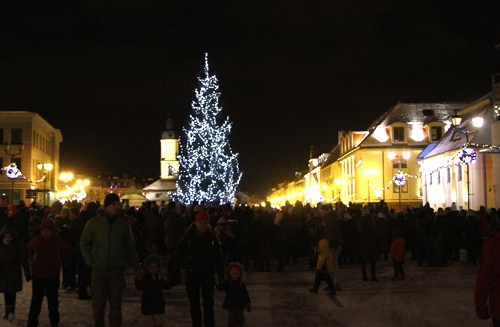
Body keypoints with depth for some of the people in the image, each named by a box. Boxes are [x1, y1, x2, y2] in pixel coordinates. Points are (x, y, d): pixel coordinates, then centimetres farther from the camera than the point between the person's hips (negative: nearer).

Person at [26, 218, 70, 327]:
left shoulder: (57, 241, -7)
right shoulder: (36, 240, -5)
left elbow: (66, 250, 12)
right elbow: (29, 248, 17)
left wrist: (59, 259, 4)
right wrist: (33, 258, 6)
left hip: (53, 274, 0)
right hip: (38, 273, 0)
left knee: (53, 299, 11)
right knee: (36, 299, 5)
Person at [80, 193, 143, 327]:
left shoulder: (123, 223, 0)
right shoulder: (94, 222, -2)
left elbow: (130, 247, 7)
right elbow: (84, 243, 6)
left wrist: (137, 267, 7)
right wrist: (91, 262, -4)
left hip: (117, 270, 1)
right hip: (99, 270, 0)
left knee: (116, 305, 5)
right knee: (98, 304, 5)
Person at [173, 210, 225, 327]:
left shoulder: (212, 237, -2)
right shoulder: (188, 237, -7)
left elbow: (218, 257, 1)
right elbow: (178, 256, -7)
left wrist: (221, 275, -2)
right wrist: (176, 274, -11)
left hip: (207, 273, 1)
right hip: (192, 273, -1)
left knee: (208, 302, 5)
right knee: (194, 302, 9)